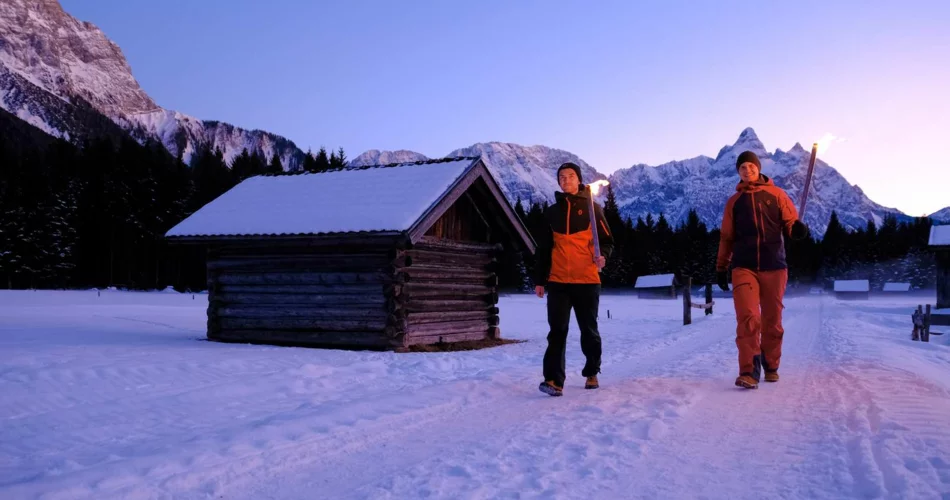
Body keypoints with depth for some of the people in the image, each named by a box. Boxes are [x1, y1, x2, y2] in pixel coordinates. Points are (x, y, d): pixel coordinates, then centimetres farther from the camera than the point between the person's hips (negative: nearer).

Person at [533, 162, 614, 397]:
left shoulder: (592, 208, 5)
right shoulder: (552, 212, 13)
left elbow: (606, 240, 6)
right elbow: (544, 248, 15)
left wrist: (602, 256, -16)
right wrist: (539, 280, 11)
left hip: (587, 280, -1)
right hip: (558, 281, 1)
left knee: (589, 330, 9)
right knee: (557, 331, -7)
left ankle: (591, 373, 28)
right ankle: (554, 380, -12)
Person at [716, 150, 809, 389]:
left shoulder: (776, 194, 9)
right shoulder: (734, 201, 13)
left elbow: (790, 222, 3)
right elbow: (727, 237, 16)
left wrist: (797, 228, -21)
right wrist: (721, 267, 12)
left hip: (774, 266, 0)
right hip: (743, 267, 0)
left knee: (772, 320, 6)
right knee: (748, 318, -15)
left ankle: (771, 366, 24)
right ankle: (749, 372, -15)